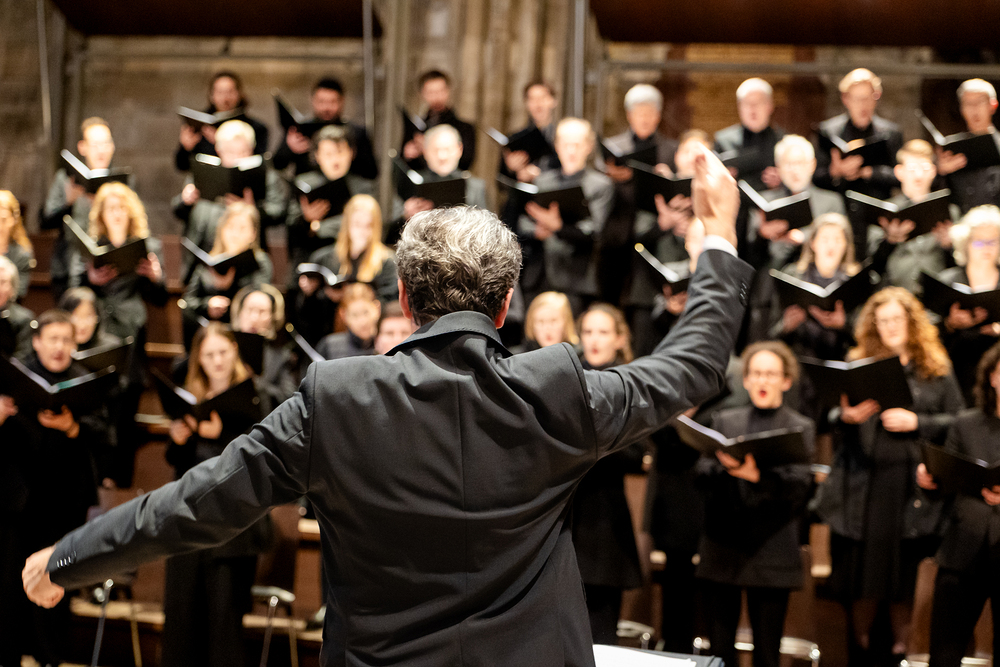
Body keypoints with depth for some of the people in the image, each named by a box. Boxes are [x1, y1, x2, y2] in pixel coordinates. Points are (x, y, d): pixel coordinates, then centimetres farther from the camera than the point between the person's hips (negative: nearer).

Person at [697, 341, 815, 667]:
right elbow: (702, 473, 3)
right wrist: (724, 467, -20)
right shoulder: (725, 421, 15)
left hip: (770, 551, -2)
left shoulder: (801, 428, 7)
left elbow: (801, 485, -7)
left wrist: (758, 476, -26)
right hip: (722, 546, 2)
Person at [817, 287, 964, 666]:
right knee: (862, 574, 4)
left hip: (914, 482, -1)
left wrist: (917, 422, -10)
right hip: (863, 482, 1)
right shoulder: (858, 364, 11)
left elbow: (958, 421, 4)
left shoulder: (935, 369, 7)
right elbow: (836, 423, 13)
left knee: (905, 576, 3)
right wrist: (846, 417, -10)